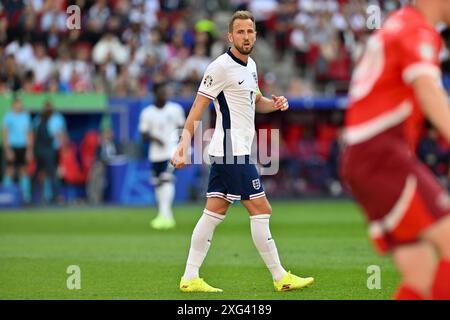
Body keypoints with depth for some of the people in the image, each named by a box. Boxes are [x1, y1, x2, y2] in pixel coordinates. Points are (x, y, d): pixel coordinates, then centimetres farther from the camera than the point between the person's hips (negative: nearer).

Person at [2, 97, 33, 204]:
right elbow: (5, 134, -5)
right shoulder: (8, 116, -3)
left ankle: (26, 195, 6)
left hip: (23, 148, 4)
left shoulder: (26, 116, 9)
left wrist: (29, 149, 6)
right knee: (10, 170, -3)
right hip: (12, 147, -4)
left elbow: (29, 133, 12)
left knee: (24, 171, 4)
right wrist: (7, 150, -12)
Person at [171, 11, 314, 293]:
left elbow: (256, 102, 28)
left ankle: (190, 278, 8)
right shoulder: (221, 67, -13)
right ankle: (280, 278, 0)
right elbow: (198, 108, -14)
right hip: (233, 152, -9)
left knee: (215, 212, 7)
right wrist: (184, 146, -21)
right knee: (261, 210, -6)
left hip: (230, 152, 9)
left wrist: (275, 103, 6)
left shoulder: (251, 66, 14)